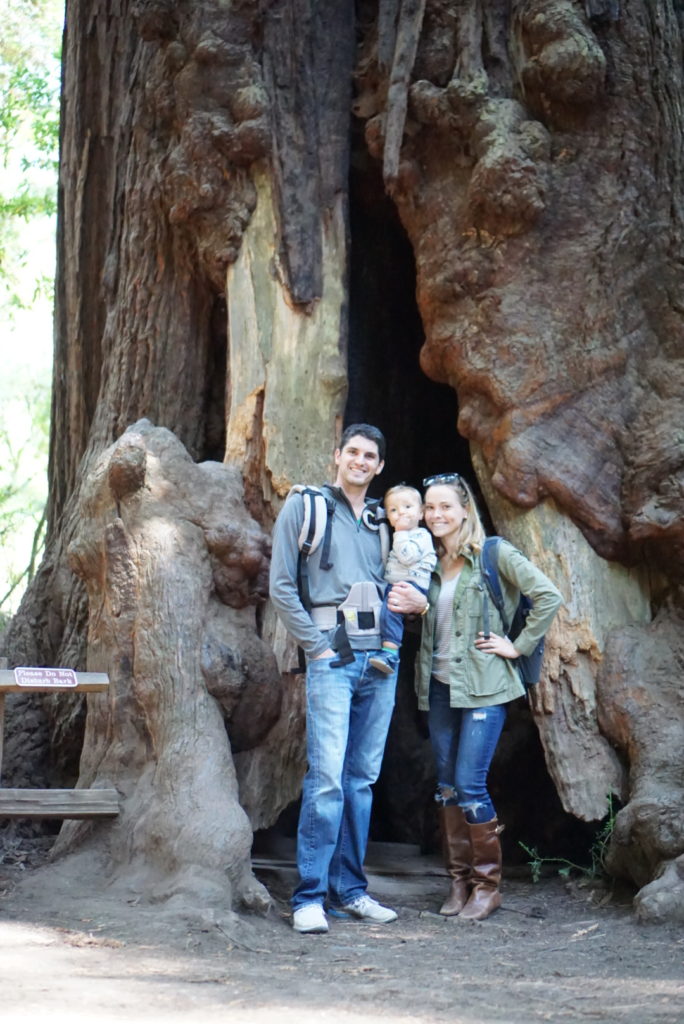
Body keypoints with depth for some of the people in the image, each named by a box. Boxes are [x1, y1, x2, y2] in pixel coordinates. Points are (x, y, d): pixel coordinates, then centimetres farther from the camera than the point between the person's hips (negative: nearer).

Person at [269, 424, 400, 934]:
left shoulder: (381, 520, 18)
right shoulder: (305, 507, 4)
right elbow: (282, 586, -2)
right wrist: (317, 645, -7)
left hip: (380, 659, 5)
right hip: (332, 656, -5)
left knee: (363, 778, 7)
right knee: (327, 777, -13)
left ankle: (349, 888, 12)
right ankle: (310, 897, -11)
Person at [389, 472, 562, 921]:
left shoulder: (494, 554, -7)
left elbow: (549, 596, -13)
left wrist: (518, 647, -11)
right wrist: (416, 607, 0)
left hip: (483, 686, -7)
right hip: (439, 685, 7)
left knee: (469, 786, -10)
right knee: (447, 786, 8)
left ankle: (488, 884, 3)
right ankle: (460, 880, 17)